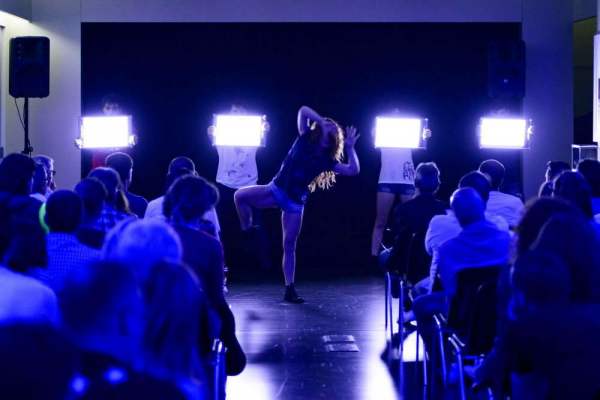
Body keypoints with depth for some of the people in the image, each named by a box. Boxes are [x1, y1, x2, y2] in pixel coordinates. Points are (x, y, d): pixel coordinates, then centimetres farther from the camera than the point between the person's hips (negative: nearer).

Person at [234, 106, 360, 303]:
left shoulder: (327, 160, 4)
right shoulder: (305, 140, 3)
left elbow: (354, 170, -4)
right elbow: (303, 111, -2)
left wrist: (350, 147, -4)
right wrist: (322, 122, -5)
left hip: (295, 201, 0)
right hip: (276, 190, 0)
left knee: (289, 246, -1)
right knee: (240, 195, -25)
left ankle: (289, 290, 3)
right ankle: (248, 234, -4)